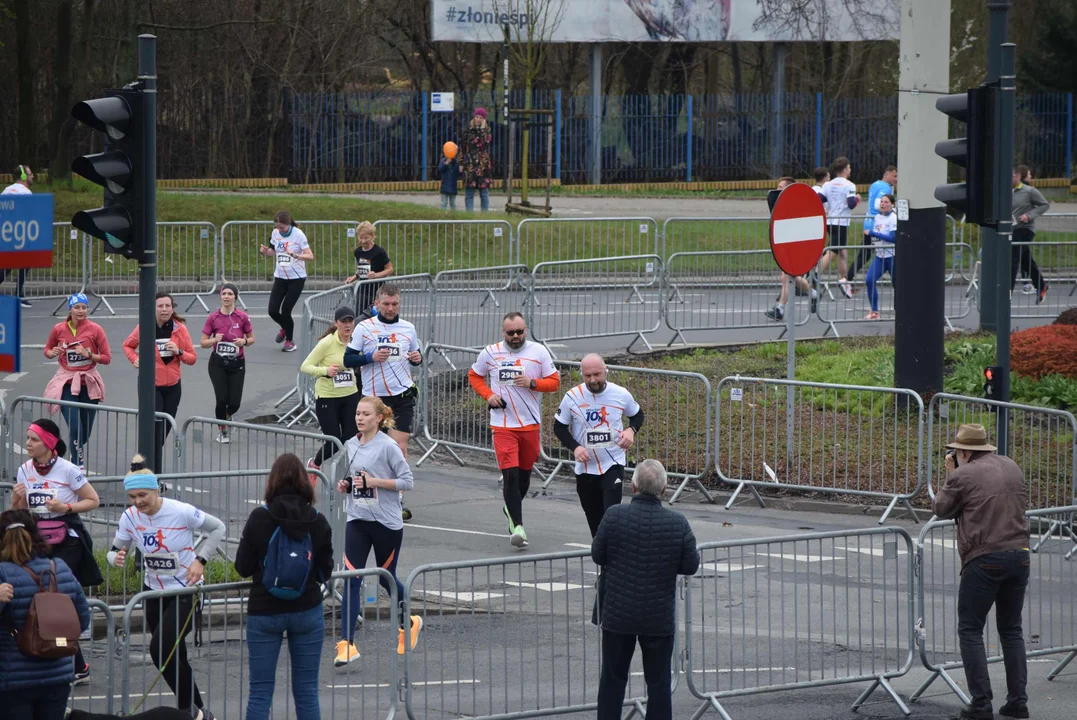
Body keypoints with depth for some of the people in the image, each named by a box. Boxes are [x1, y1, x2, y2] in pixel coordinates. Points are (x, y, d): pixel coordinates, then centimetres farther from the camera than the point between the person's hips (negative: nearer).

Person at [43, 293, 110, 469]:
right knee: (75, 428, -14)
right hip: (67, 383, -1)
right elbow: (47, 350, 14)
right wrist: (53, 353, -8)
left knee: (85, 431, 9)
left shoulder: (95, 329, -4)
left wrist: (89, 355, -17)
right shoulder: (58, 329, -1)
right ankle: (79, 465, -5)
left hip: (88, 383, 1)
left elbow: (107, 357, -1)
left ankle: (75, 453, 38)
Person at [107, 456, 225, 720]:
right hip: (153, 591, 5)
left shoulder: (182, 512, -19)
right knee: (175, 657, 11)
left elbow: (218, 529, -4)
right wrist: (116, 558, -23)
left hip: (186, 592, -5)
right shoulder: (130, 517, -7)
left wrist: (200, 560, -15)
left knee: (160, 649, -20)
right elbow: (114, 551, 1)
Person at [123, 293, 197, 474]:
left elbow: (192, 358, 2)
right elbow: (128, 345, 12)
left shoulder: (179, 329, -3)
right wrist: (135, 359, -8)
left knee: (165, 430, 13)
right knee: (155, 430, -13)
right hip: (151, 385, -3)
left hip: (172, 386, 3)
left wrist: (178, 352, -18)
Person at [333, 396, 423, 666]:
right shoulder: (350, 446, 8)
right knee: (351, 580, -8)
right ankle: (347, 644, -10)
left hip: (387, 522, -4)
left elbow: (407, 481, -10)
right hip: (357, 521, 4)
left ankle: (409, 623, 41)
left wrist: (374, 482, -19)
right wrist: (345, 485, 2)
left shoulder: (388, 446, -10)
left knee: (387, 578, 12)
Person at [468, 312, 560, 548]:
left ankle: (511, 508, 42)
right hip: (503, 424, -2)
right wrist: (488, 395, -2)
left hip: (530, 423, 2)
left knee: (525, 473, 14)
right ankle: (517, 527, -15)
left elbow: (554, 382, 3)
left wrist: (532, 383, -15)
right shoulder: (490, 353, 1)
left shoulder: (539, 352, 1)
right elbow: (474, 376, 15)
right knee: (510, 474, -13)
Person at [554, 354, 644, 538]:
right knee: (594, 518, 12)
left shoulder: (621, 394, -6)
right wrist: (574, 447, -13)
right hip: (585, 466, 2)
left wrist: (631, 430, -10)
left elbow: (637, 415, 12)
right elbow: (559, 427, 3)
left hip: (613, 465, -2)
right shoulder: (572, 397, -7)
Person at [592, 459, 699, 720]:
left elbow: (597, 555, -5)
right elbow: (691, 566, -5)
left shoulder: (614, 517, -14)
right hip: (659, 618, 0)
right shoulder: (678, 524, -13)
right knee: (658, 683, 9)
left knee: (612, 679, 14)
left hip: (618, 614, 0)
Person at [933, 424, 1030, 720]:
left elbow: (942, 509, 4)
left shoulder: (963, 475, -7)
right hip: (1019, 554, 6)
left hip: (984, 559, -6)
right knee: (1011, 629, 16)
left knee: (970, 630, 3)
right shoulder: (1011, 467, 11)